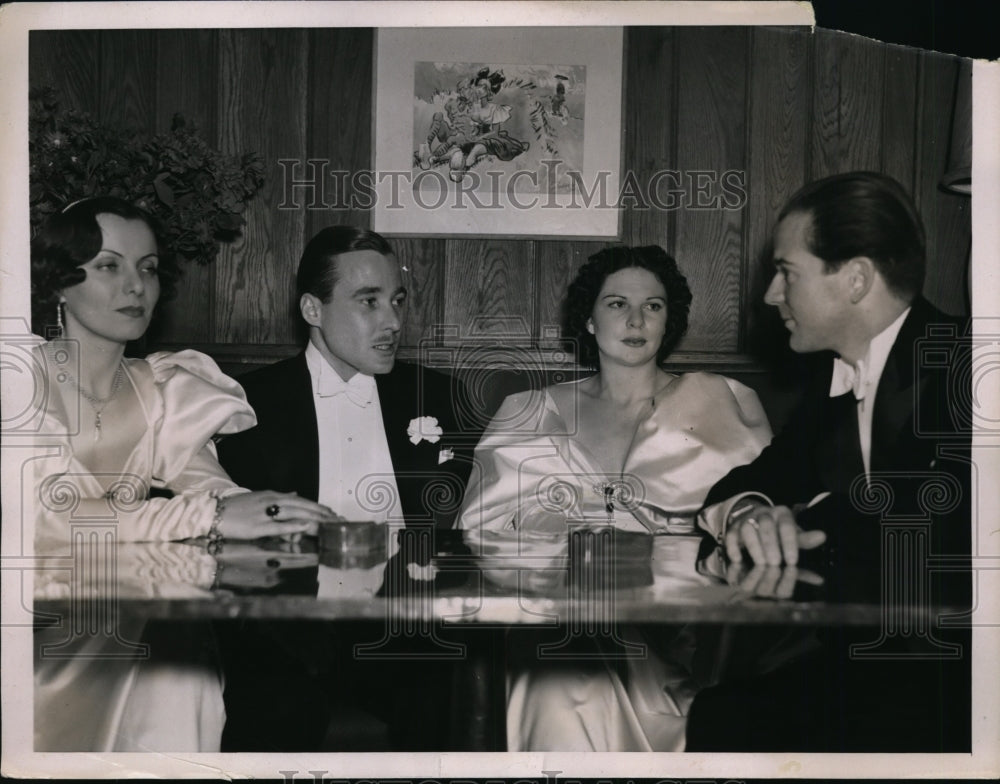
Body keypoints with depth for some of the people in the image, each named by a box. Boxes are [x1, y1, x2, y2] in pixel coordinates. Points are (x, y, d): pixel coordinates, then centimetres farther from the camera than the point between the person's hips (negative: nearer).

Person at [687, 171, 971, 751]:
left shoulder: (954, 362, -13)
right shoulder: (837, 372, 11)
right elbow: (769, 472, 13)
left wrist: (813, 519, -10)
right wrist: (749, 508, -12)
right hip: (861, 654, 7)